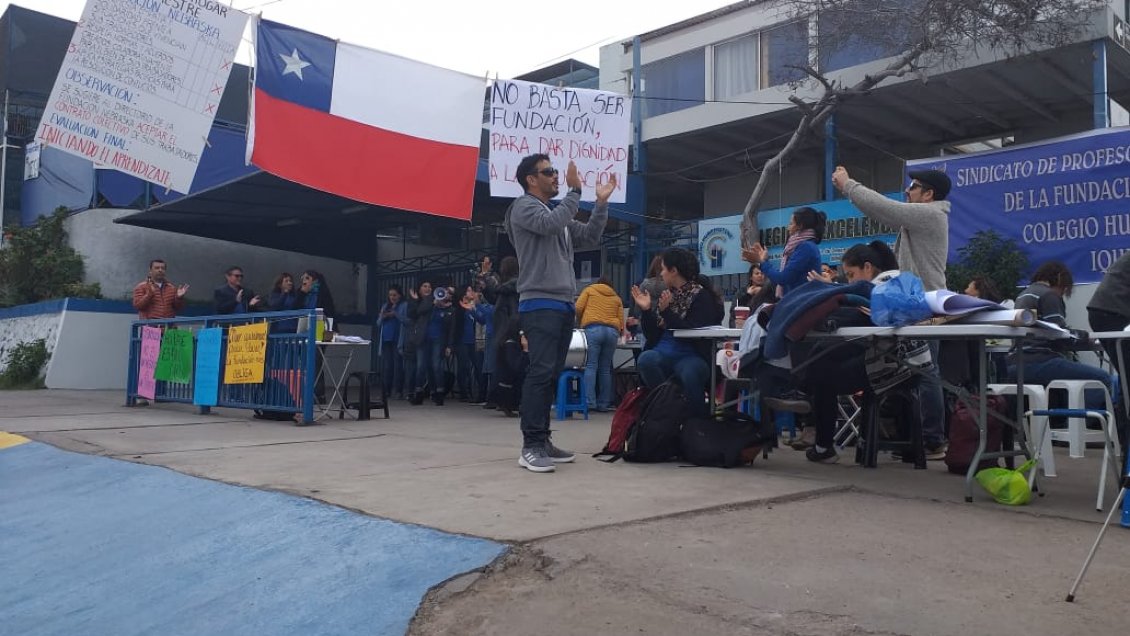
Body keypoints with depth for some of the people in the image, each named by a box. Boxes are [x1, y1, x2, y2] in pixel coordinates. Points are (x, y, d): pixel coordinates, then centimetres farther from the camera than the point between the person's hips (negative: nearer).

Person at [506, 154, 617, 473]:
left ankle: (542, 441, 12)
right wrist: (575, 190, -14)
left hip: (563, 304, 9)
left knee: (551, 374, 8)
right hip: (539, 305, -9)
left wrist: (601, 202, 14)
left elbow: (590, 239, 21)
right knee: (541, 372, -16)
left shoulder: (559, 214, 23)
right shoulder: (524, 206, -1)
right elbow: (551, 225, -20)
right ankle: (530, 446, -17)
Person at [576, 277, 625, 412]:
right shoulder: (617, 297, 25)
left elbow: (578, 308, 6)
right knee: (605, 369, 5)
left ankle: (589, 401, -17)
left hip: (592, 329, -3)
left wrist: (579, 323, 21)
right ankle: (604, 404, 1)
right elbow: (621, 319, 15)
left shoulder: (590, 289, 18)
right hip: (613, 331, 3)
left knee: (590, 366, -7)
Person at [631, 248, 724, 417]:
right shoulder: (668, 294, 15)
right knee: (646, 359, -30)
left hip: (691, 356, -4)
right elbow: (651, 336, 15)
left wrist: (667, 311, -17)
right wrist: (646, 310, 1)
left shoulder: (700, 295, 0)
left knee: (690, 373, -38)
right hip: (663, 353, 4)